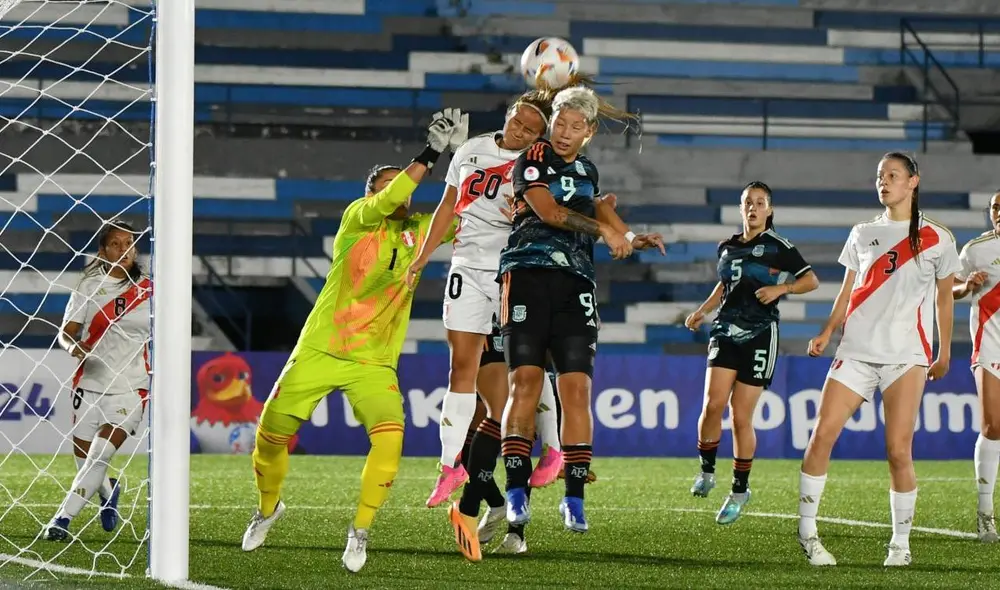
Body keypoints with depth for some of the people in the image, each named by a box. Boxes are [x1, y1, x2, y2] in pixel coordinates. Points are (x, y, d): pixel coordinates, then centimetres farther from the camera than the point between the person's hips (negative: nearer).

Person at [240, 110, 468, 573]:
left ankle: (360, 531, -7)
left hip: (374, 363, 2)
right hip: (319, 351, -2)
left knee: (389, 437, -23)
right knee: (271, 433, 5)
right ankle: (268, 508, 36)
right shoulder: (358, 218, -6)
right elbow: (385, 204, -27)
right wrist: (429, 155, -33)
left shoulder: (419, 233, 6)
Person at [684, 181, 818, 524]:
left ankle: (740, 490, 11)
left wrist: (781, 288, -15)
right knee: (713, 402, -17)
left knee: (741, 417, -3)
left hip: (759, 335, -3)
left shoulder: (778, 247, -1)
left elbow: (811, 280, 1)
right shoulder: (727, 248, 13)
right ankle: (706, 471, 2)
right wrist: (701, 312, 20)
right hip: (726, 331, 3)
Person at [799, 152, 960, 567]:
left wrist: (944, 353, 10)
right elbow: (847, 291, 16)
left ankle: (901, 543, 4)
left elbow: (944, 297, 11)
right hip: (857, 349, 3)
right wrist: (827, 331, 2)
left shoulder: (935, 238, 5)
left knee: (898, 451, -9)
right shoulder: (862, 234, 14)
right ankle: (807, 532, -3)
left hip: (906, 355, -3)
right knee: (823, 433, -9)